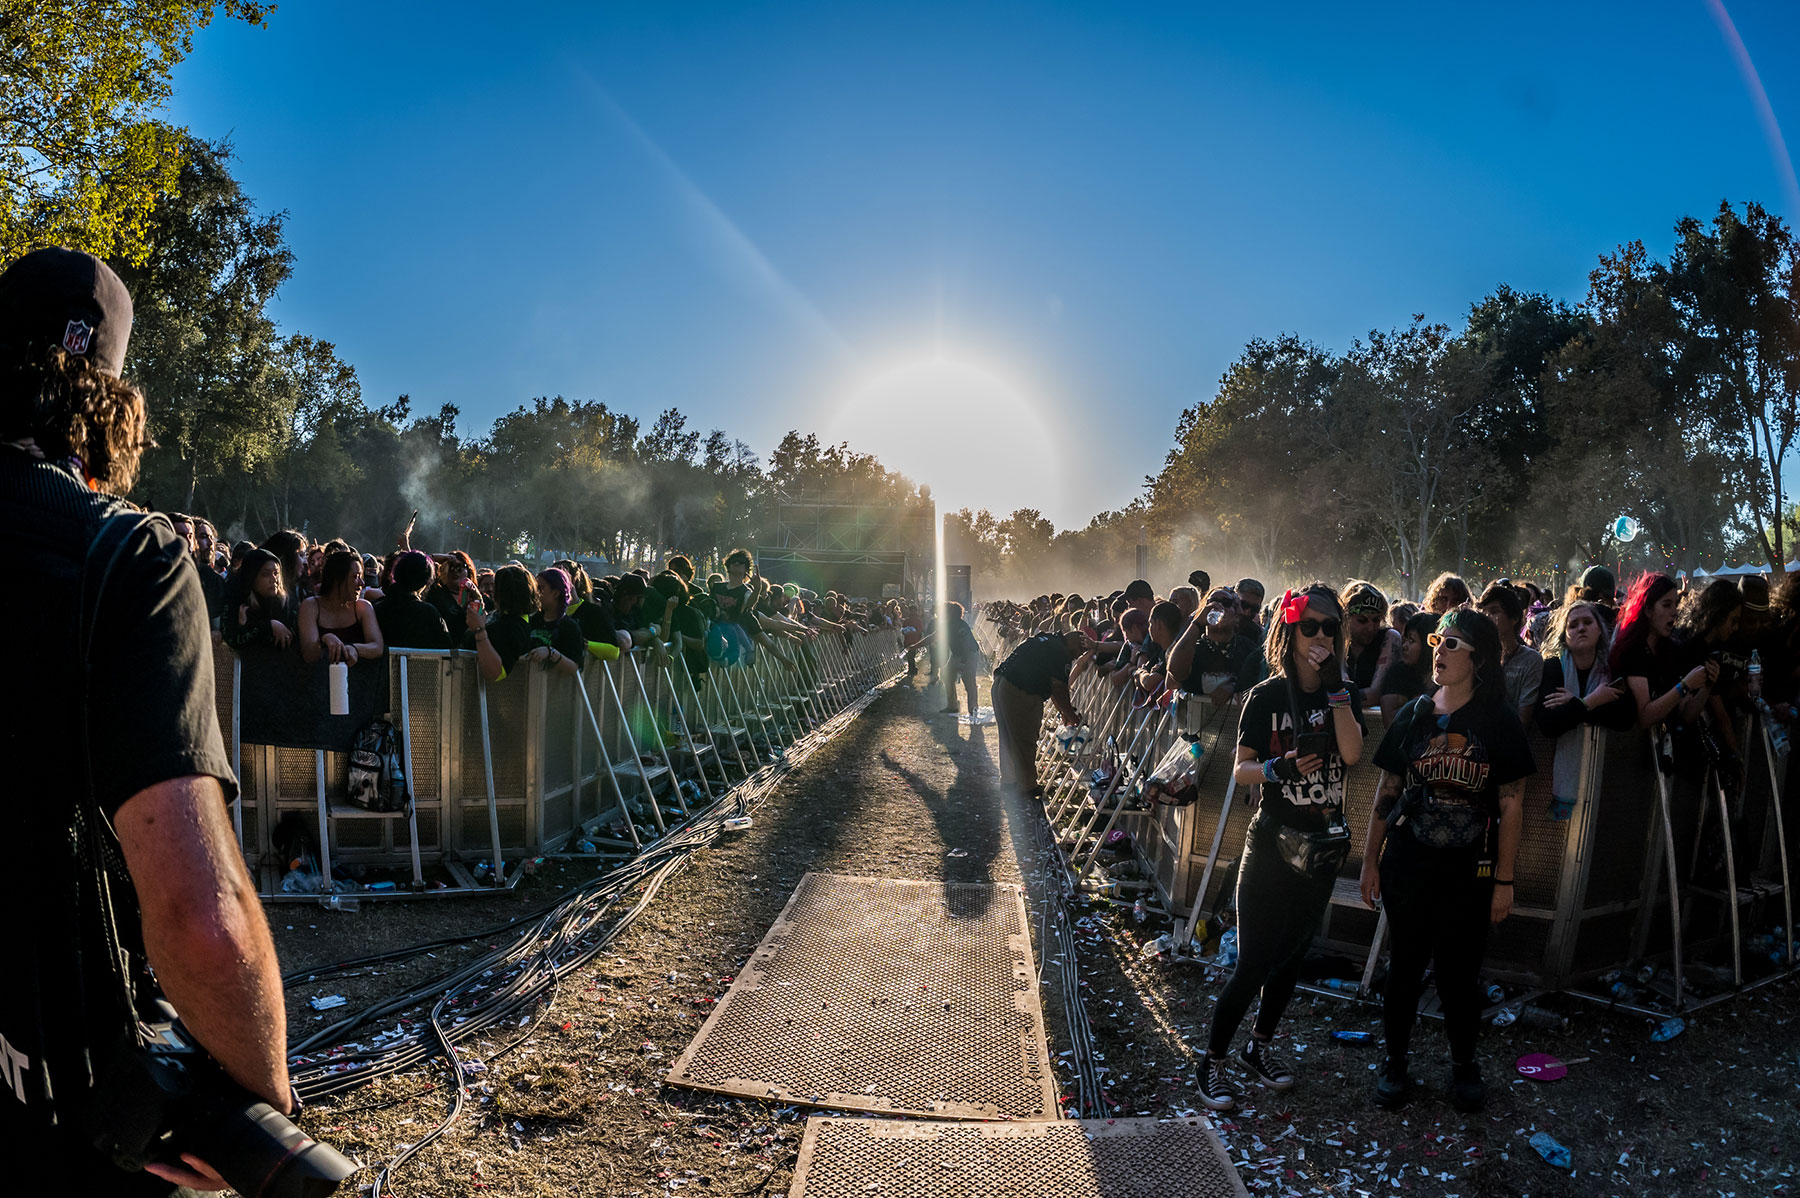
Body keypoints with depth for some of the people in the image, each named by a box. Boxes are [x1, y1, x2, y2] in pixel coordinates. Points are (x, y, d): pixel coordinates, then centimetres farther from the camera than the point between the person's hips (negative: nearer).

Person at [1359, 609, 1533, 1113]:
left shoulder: (1499, 721, -6)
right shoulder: (1413, 716, 2)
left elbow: (1511, 806, -4)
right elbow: (1387, 792, 7)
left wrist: (1504, 881, -5)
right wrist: (1371, 859, 6)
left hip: (1470, 872, -1)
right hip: (1408, 866, 2)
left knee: (1460, 972, 9)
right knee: (1404, 966, 10)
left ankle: (1464, 1063, 32)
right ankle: (1395, 1061, 27)